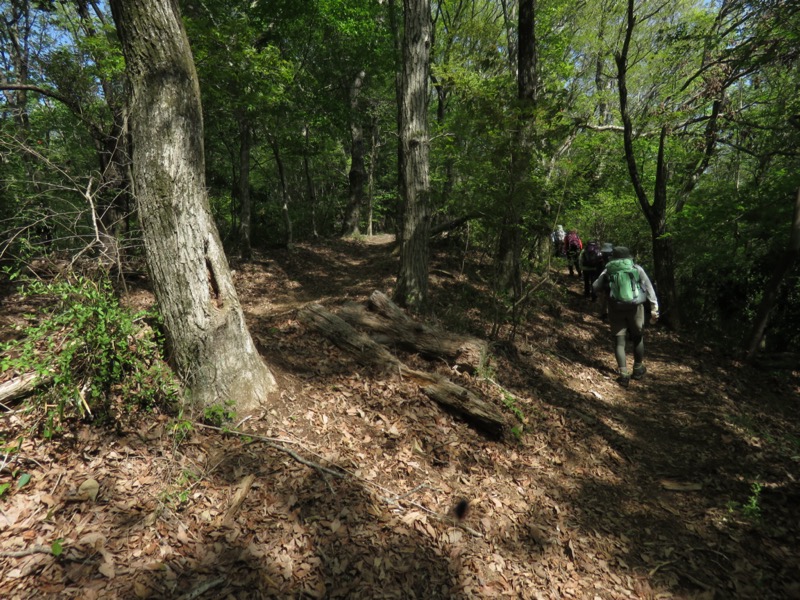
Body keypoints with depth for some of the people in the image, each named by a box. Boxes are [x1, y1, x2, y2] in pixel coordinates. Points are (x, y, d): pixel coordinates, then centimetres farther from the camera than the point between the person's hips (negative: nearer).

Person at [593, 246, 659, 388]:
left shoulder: (608, 270, 3)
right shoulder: (637, 268, 6)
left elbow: (596, 287, 2)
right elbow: (649, 288, 1)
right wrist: (654, 308, -1)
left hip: (616, 310, -1)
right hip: (635, 308, 1)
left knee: (619, 342, 5)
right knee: (638, 338, 20)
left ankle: (623, 375, -1)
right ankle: (638, 369, 33)